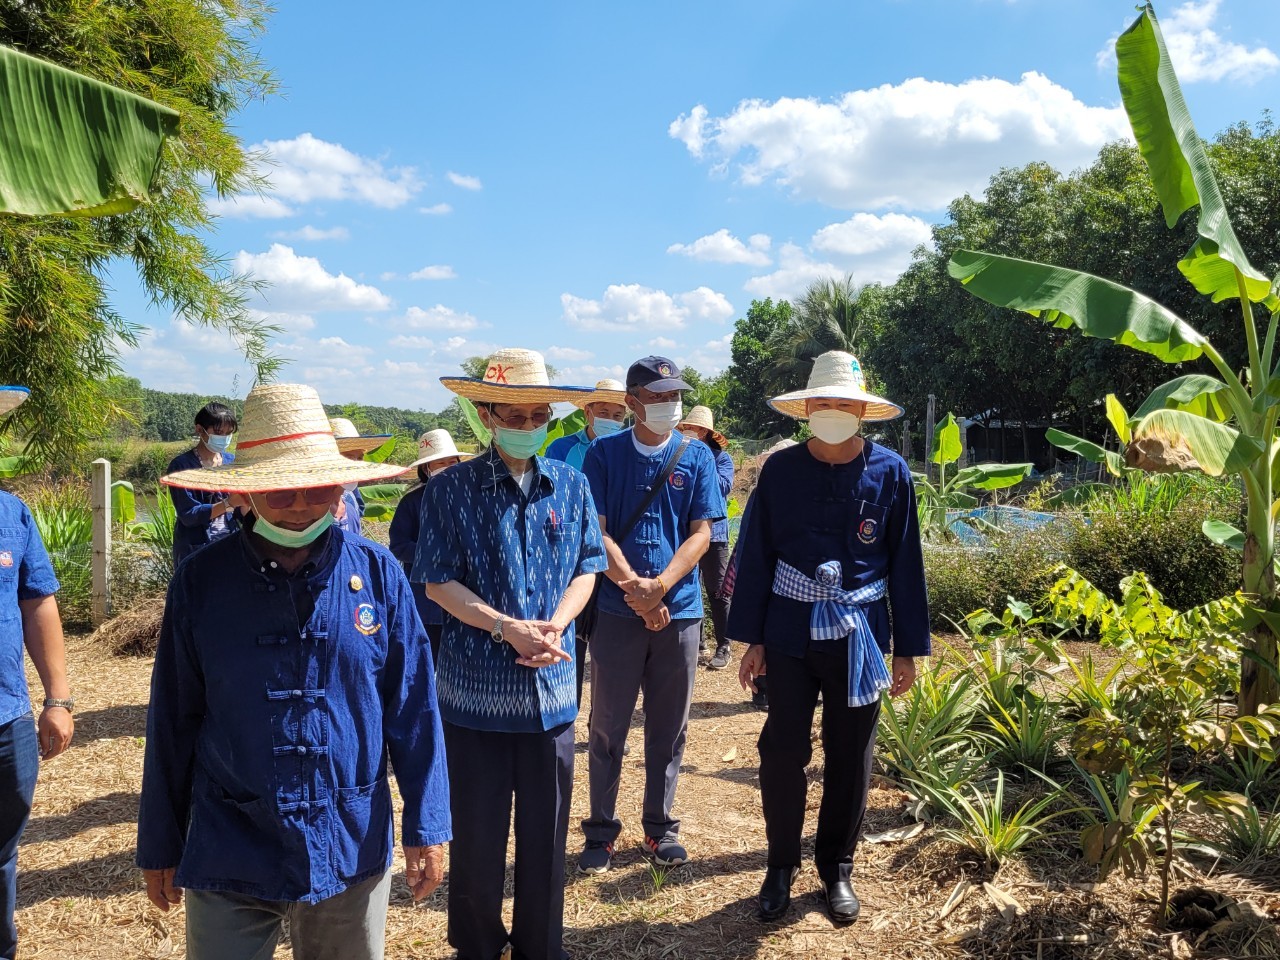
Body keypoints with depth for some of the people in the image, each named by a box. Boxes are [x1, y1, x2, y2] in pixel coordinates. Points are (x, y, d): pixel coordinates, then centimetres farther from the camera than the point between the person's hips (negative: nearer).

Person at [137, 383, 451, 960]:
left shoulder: (377, 573, -7)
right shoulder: (201, 582, -7)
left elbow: (412, 711, -3)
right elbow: (172, 723, 1)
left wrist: (426, 825, -2)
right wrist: (160, 846, 7)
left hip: (353, 851, 1)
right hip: (229, 858, 0)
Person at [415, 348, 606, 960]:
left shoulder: (570, 485, 4)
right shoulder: (451, 489, -6)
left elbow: (586, 568, 7)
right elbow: (438, 582, -7)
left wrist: (555, 624, -11)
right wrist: (509, 628, -18)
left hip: (551, 685, 3)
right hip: (476, 685, -2)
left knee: (547, 828, 13)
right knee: (477, 830, 10)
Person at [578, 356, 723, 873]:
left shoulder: (697, 457, 4)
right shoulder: (604, 454, 0)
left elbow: (700, 532, -1)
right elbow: (596, 532, -5)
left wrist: (659, 587, -14)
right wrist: (634, 588, -15)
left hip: (679, 611, 2)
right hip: (618, 611, -1)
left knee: (669, 728, 11)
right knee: (608, 727, 7)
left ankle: (660, 826, 26)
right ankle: (601, 830, 20)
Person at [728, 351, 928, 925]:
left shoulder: (889, 472, -4)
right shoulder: (780, 469, -4)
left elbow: (906, 563, 0)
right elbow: (756, 555, 0)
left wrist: (908, 648, 0)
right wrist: (751, 638, 0)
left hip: (860, 636, 0)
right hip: (790, 634, 0)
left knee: (850, 759, 12)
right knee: (782, 753, 6)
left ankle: (836, 868, 30)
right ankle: (781, 865, 25)